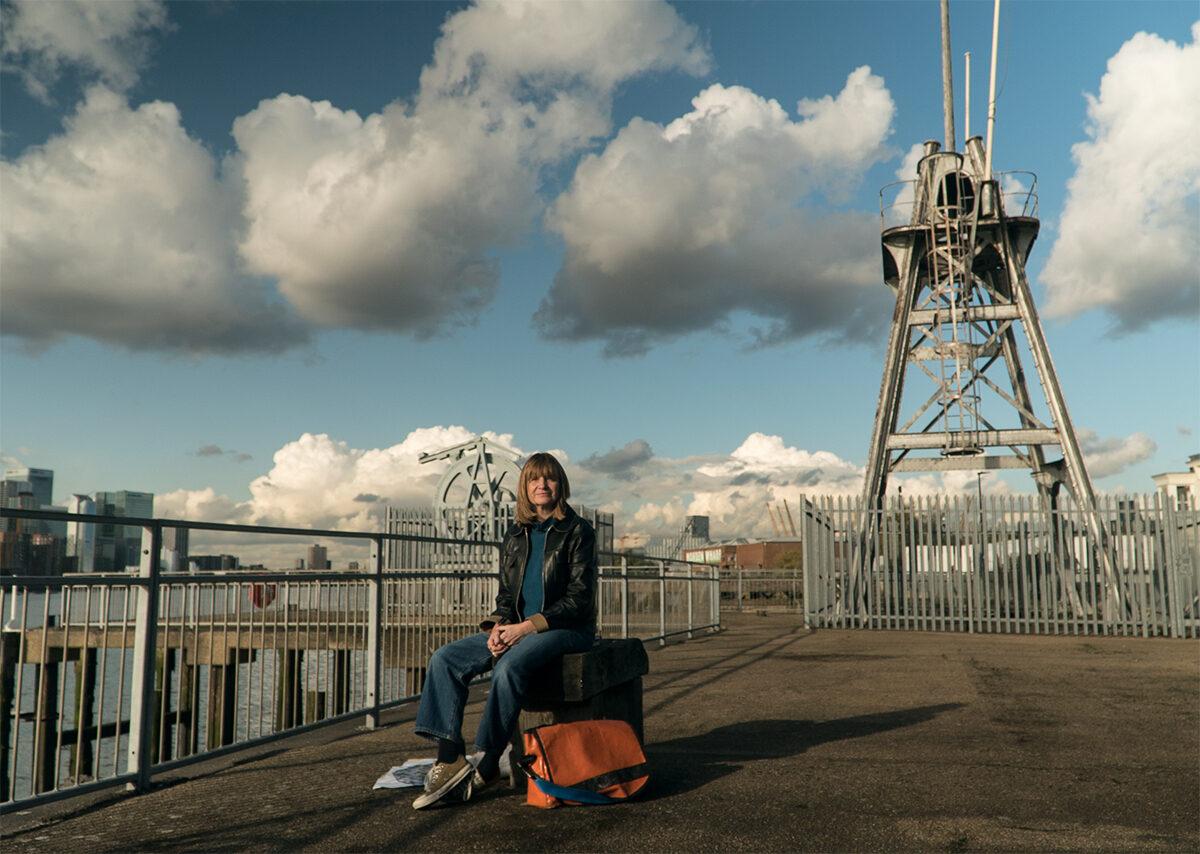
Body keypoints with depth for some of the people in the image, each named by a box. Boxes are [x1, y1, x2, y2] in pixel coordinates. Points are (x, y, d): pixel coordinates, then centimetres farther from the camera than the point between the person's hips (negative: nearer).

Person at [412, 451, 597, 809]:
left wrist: (527, 626, -18)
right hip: (517, 628, 6)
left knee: (509, 667, -34)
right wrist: (497, 625, -8)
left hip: (566, 628, -6)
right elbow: (506, 595, 15)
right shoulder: (515, 537, 13)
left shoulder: (577, 531, -4)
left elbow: (579, 598, -10)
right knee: (445, 659, -12)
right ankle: (449, 759, -17)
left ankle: (488, 767, -22)